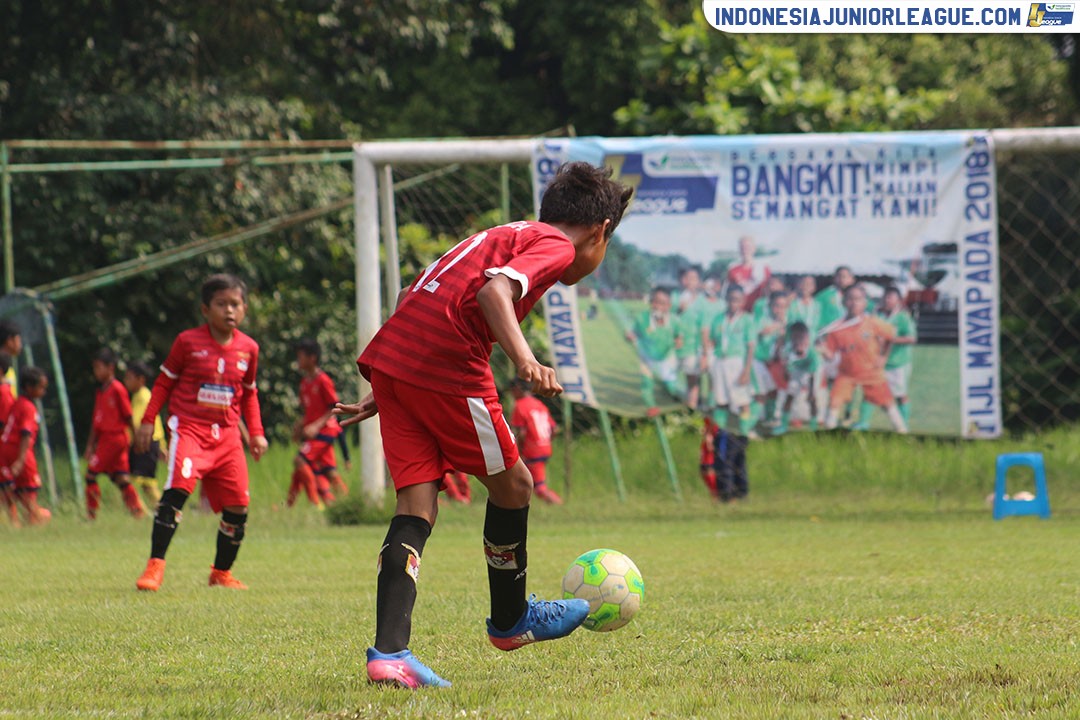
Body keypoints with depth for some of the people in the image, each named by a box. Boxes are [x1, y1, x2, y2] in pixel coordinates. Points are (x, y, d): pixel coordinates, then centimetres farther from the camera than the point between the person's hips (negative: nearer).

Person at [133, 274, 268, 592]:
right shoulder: (188, 342, -2)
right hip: (189, 428, -4)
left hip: (227, 435, 4)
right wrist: (148, 421, 0)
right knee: (177, 488, -25)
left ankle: (222, 572, 20)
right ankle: (155, 566, -23)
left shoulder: (248, 349, 8)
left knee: (237, 506, 2)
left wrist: (256, 433, 14)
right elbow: (164, 382, 6)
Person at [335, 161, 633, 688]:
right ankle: (510, 620, 30)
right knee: (512, 484, 12)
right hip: (448, 367, -8)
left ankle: (389, 651, -12)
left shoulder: (503, 236, 30)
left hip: (391, 355, 8)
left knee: (417, 505, 3)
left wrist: (383, 395, 33)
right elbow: (495, 290, -18)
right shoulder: (556, 246, 3)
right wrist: (525, 359, -31)